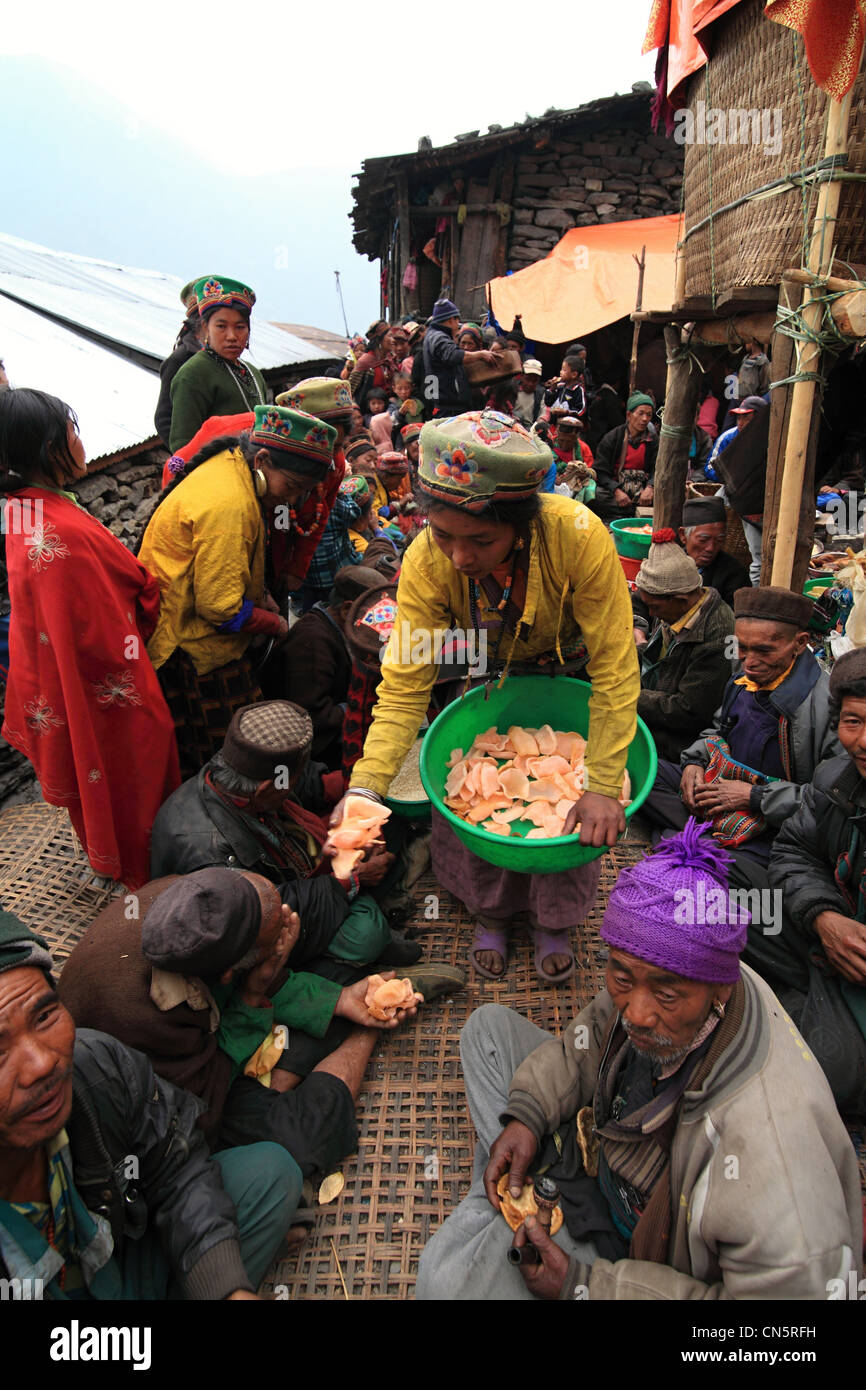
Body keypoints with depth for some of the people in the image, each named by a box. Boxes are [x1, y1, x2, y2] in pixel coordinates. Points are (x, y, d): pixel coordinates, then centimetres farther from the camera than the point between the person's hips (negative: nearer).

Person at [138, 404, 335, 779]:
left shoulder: (231, 466, 5)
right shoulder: (228, 505, -28)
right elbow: (220, 608, -24)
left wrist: (260, 596, 8)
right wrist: (274, 623, -8)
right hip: (189, 646, -10)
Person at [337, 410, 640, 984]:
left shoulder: (579, 537, -40)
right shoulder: (426, 561, -32)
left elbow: (614, 669, -31)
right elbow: (405, 683, -28)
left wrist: (604, 786, -30)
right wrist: (365, 789, -40)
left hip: (574, 671, -1)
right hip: (492, 674, 2)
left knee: (571, 806, -1)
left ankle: (555, 921, 29)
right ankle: (493, 913, 31)